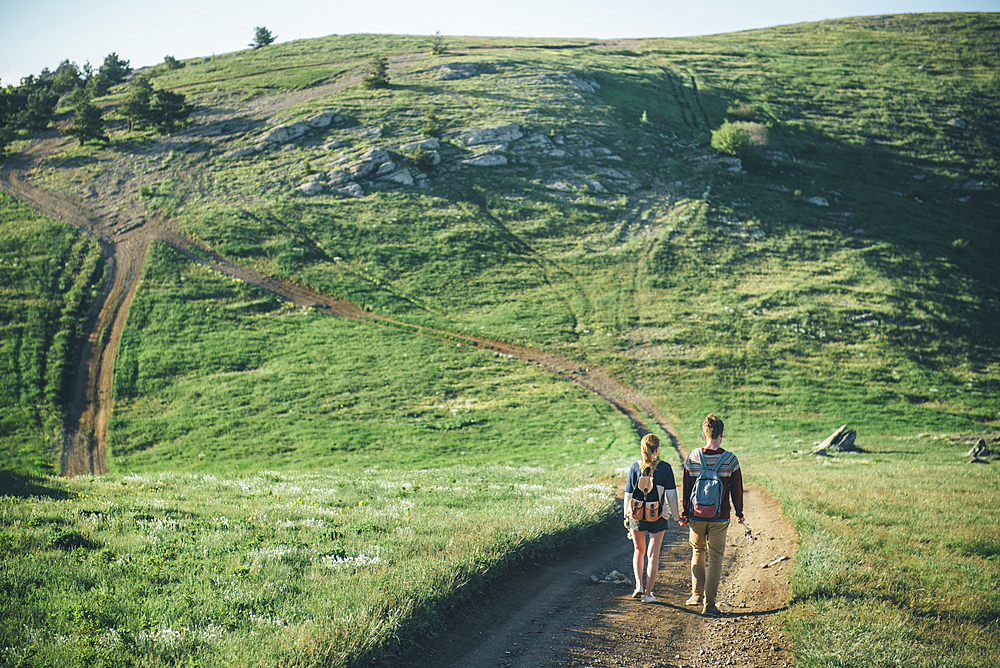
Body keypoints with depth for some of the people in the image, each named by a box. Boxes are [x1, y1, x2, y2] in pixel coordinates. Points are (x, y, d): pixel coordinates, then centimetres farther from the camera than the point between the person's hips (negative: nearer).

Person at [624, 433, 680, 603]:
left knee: (639, 551, 21)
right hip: (658, 517, -1)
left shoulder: (635, 467, -5)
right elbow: (671, 495, -6)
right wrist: (676, 515, 6)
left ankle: (639, 585, 8)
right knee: (653, 554, 9)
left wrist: (626, 516, 10)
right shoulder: (665, 468, -8)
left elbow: (628, 494, -1)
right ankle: (648, 593, 11)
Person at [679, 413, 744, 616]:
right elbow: (737, 490, -1)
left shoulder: (692, 458, -5)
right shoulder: (730, 460, -9)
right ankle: (709, 604, 4)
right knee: (715, 558, 6)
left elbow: (686, 488, 2)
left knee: (697, 553, 22)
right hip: (719, 518, -1)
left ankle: (697, 594, 23)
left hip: (697, 516, 2)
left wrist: (685, 513, 13)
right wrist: (739, 513, 13)